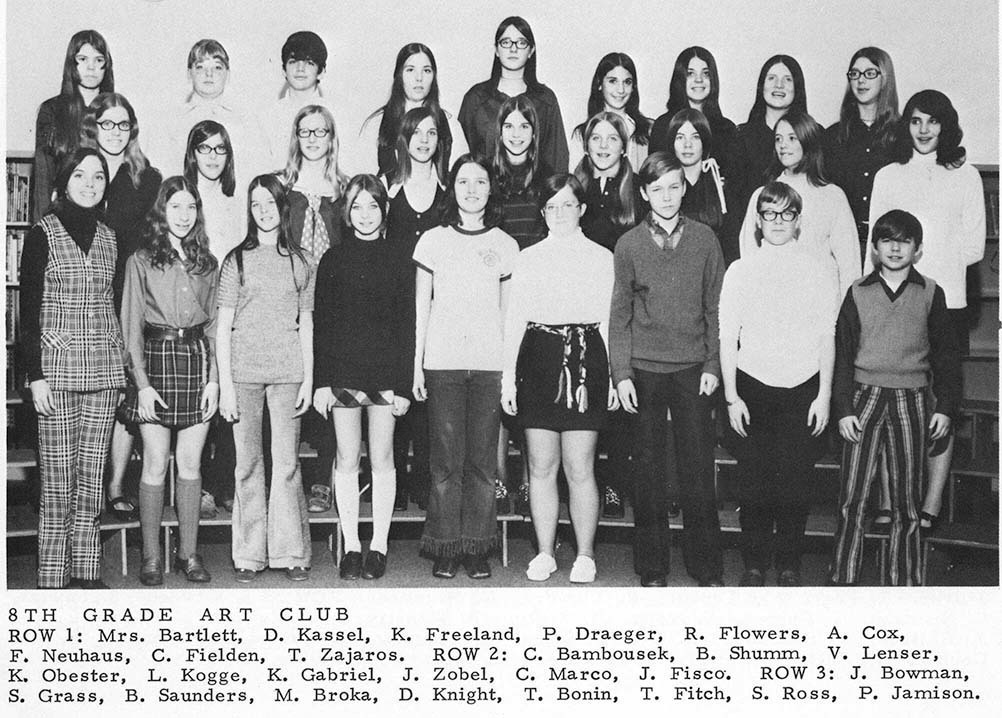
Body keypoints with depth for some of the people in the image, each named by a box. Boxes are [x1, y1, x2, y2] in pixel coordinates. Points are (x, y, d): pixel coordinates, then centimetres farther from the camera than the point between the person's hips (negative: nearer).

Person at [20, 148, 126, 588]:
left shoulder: (108, 238, 13)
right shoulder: (43, 234, 0)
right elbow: (28, 312, -2)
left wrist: (122, 369, 12)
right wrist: (35, 375, -9)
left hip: (104, 371, 4)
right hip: (57, 369, -4)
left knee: (91, 480, 6)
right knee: (58, 483, -3)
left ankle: (86, 574, 12)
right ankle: (51, 580, 4)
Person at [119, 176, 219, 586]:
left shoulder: (207, 263, 12)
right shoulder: (141, 261, 3)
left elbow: (214, 324, 11)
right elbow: (132, 327, 1)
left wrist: (214, 378, 2)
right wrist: (142, 383, -7)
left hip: (198, 358, 3)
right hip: (155, 357, -2)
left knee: (191, 463, 5)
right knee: (156, 464, -2)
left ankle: (188, 552, 13)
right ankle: (151, 557, 7)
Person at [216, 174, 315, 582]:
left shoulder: (302, 262, 10)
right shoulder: (237, 259, 6)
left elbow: (306, 325, 11)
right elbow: (223, 327, 3)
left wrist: (308, 379, 4)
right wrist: (225, 384, -4)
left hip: (288, 372, 1)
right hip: (244, 370, 0)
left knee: (287, 463, -1)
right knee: (248, 463, 2)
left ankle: (290, 552, 8)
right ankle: (248, 555, 10)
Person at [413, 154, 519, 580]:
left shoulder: (505, 245, 9)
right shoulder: (432, 240, 8)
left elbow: (508, 311, 11)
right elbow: (421, 307, 9)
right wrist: (417, 364, 3)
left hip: (489, 365, 1)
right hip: (442, 364, 0)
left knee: (481, 460, 1)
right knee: (446, 460, 0)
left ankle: (477, 549, 10)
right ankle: (445, 548, 9)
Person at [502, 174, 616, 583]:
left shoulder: (602, 258, 8)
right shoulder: (528, 258, 12)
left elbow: (610, 321, 6)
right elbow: (514, 319, 11)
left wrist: (614, 377, 1)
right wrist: (508, 375, 5)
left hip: (585, 361, -2)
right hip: (539, 361, 2)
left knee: (579, 469, -1)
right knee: (541, 467, 5)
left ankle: (585, 556, 11)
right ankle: (544, 553, 16)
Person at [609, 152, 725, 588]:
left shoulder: (704, 239, 6)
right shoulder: (629, 244, 5)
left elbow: (715, 306, 7)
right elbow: (620, 314, 5)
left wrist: (713, 364, 0)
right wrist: (620, 373, -2)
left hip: (693, 368, 0)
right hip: (644, 368, 0)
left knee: (698, 468, 1)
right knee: (648, 469, 5)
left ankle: (707, 568, 12)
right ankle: (652, 568, 15)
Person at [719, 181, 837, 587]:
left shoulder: (818, 272, 5)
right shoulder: (740, 271, 4)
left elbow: (827, 338, 6)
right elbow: (727, 337, 3)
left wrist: (824, 395, 1)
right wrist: (731, 396, -2)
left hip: (803, 390, 0)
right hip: (753, 388, 0)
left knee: (797, 481, 2)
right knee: (753, 480, 2)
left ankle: (789, 565, 16)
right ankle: (755, 564, 16)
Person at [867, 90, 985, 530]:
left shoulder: (965, 176, 8)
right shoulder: (887, 176, 13)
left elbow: (973, 248, 6)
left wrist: (923, 263, -2)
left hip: (945, 302, -1)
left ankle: (931, 507, 6)